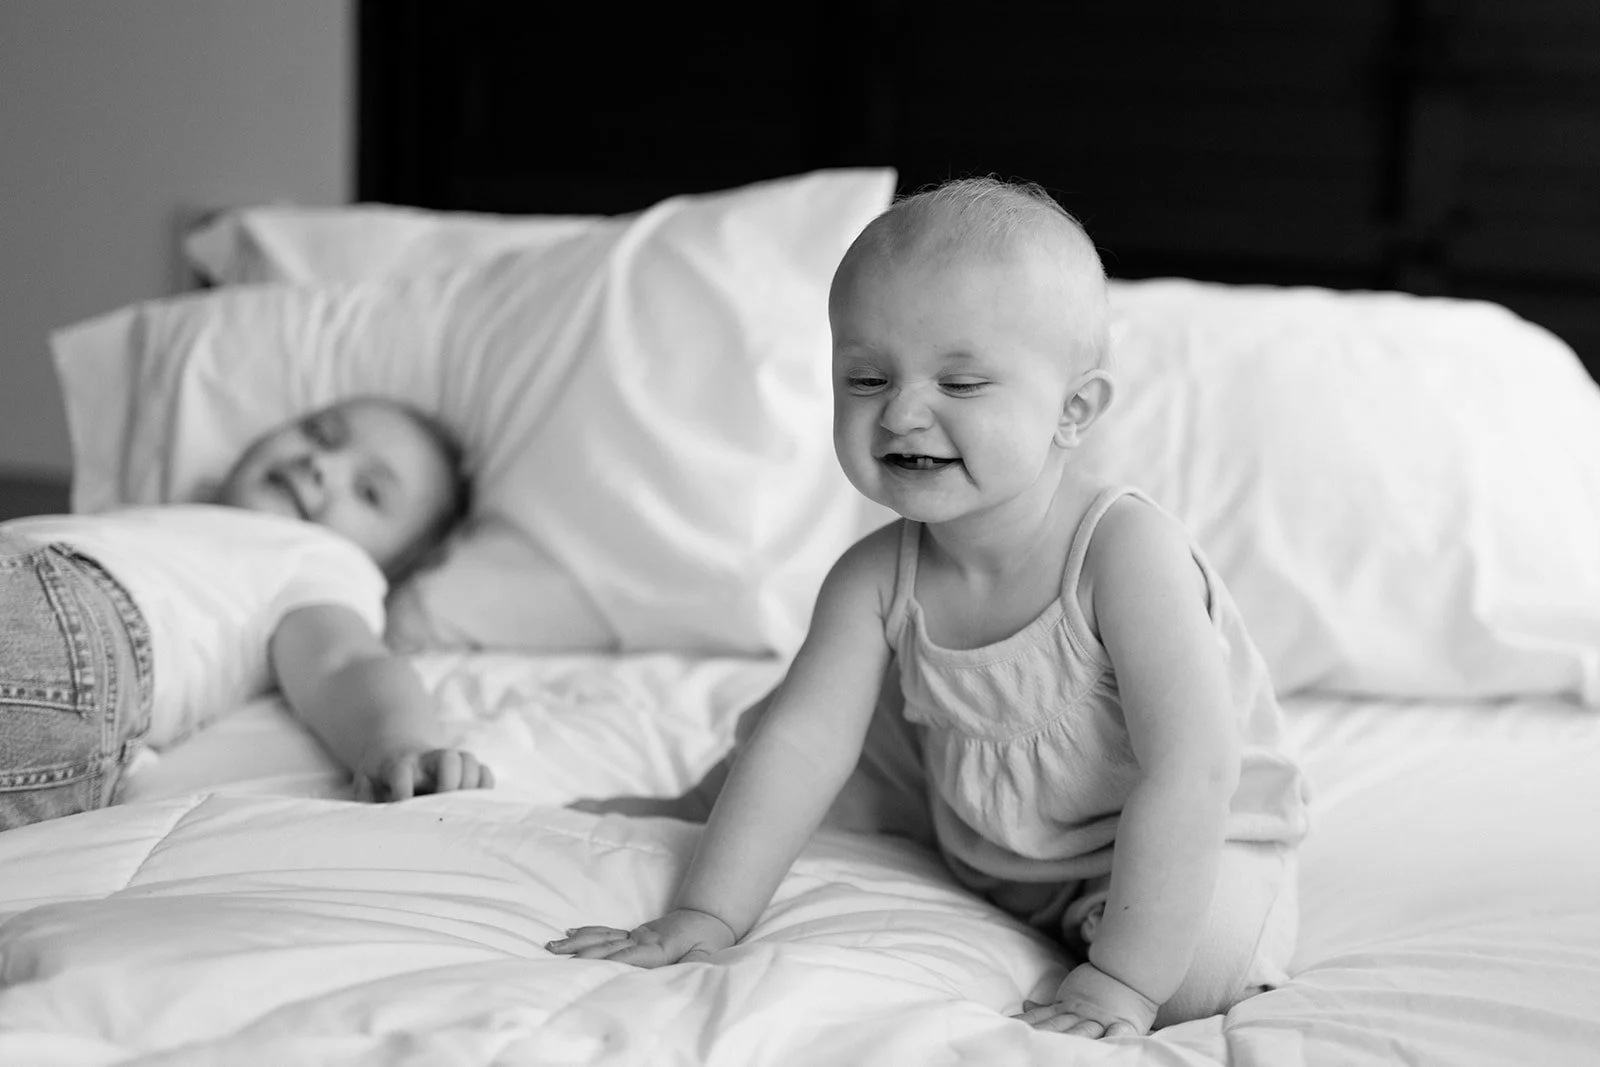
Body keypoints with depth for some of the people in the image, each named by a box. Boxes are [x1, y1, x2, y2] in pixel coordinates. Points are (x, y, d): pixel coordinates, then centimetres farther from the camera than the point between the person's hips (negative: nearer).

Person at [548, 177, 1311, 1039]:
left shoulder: (1127, 551, -34)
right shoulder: (876, 579, -15)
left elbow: (1192, 774, -37)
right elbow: (804, 743, -16)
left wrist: (1121, 984, -39)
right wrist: (705, 915, -26)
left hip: (1189, 858, -5)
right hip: (980, 853, 5)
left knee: (1205, 958, -35)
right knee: (780, 715, 7)